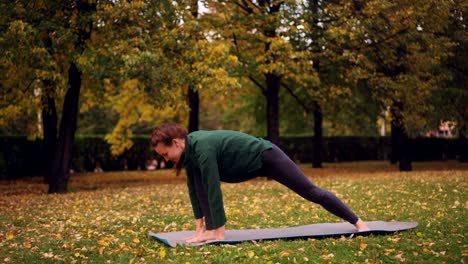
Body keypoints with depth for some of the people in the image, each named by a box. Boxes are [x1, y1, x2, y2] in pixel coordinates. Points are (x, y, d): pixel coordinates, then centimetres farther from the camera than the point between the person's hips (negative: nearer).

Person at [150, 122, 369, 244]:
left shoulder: (202, 148, -34)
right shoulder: (189, 149, -7)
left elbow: (213, 190, -36)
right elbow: (195, 189, -1)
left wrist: (219, 234, -33)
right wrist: (200, 228, -1)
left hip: (266, 156, -8)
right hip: (251, 166, 8)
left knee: (311, 192, 3)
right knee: (199, 180, -6)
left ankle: (357, 222, 20)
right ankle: (210, 231, -5)